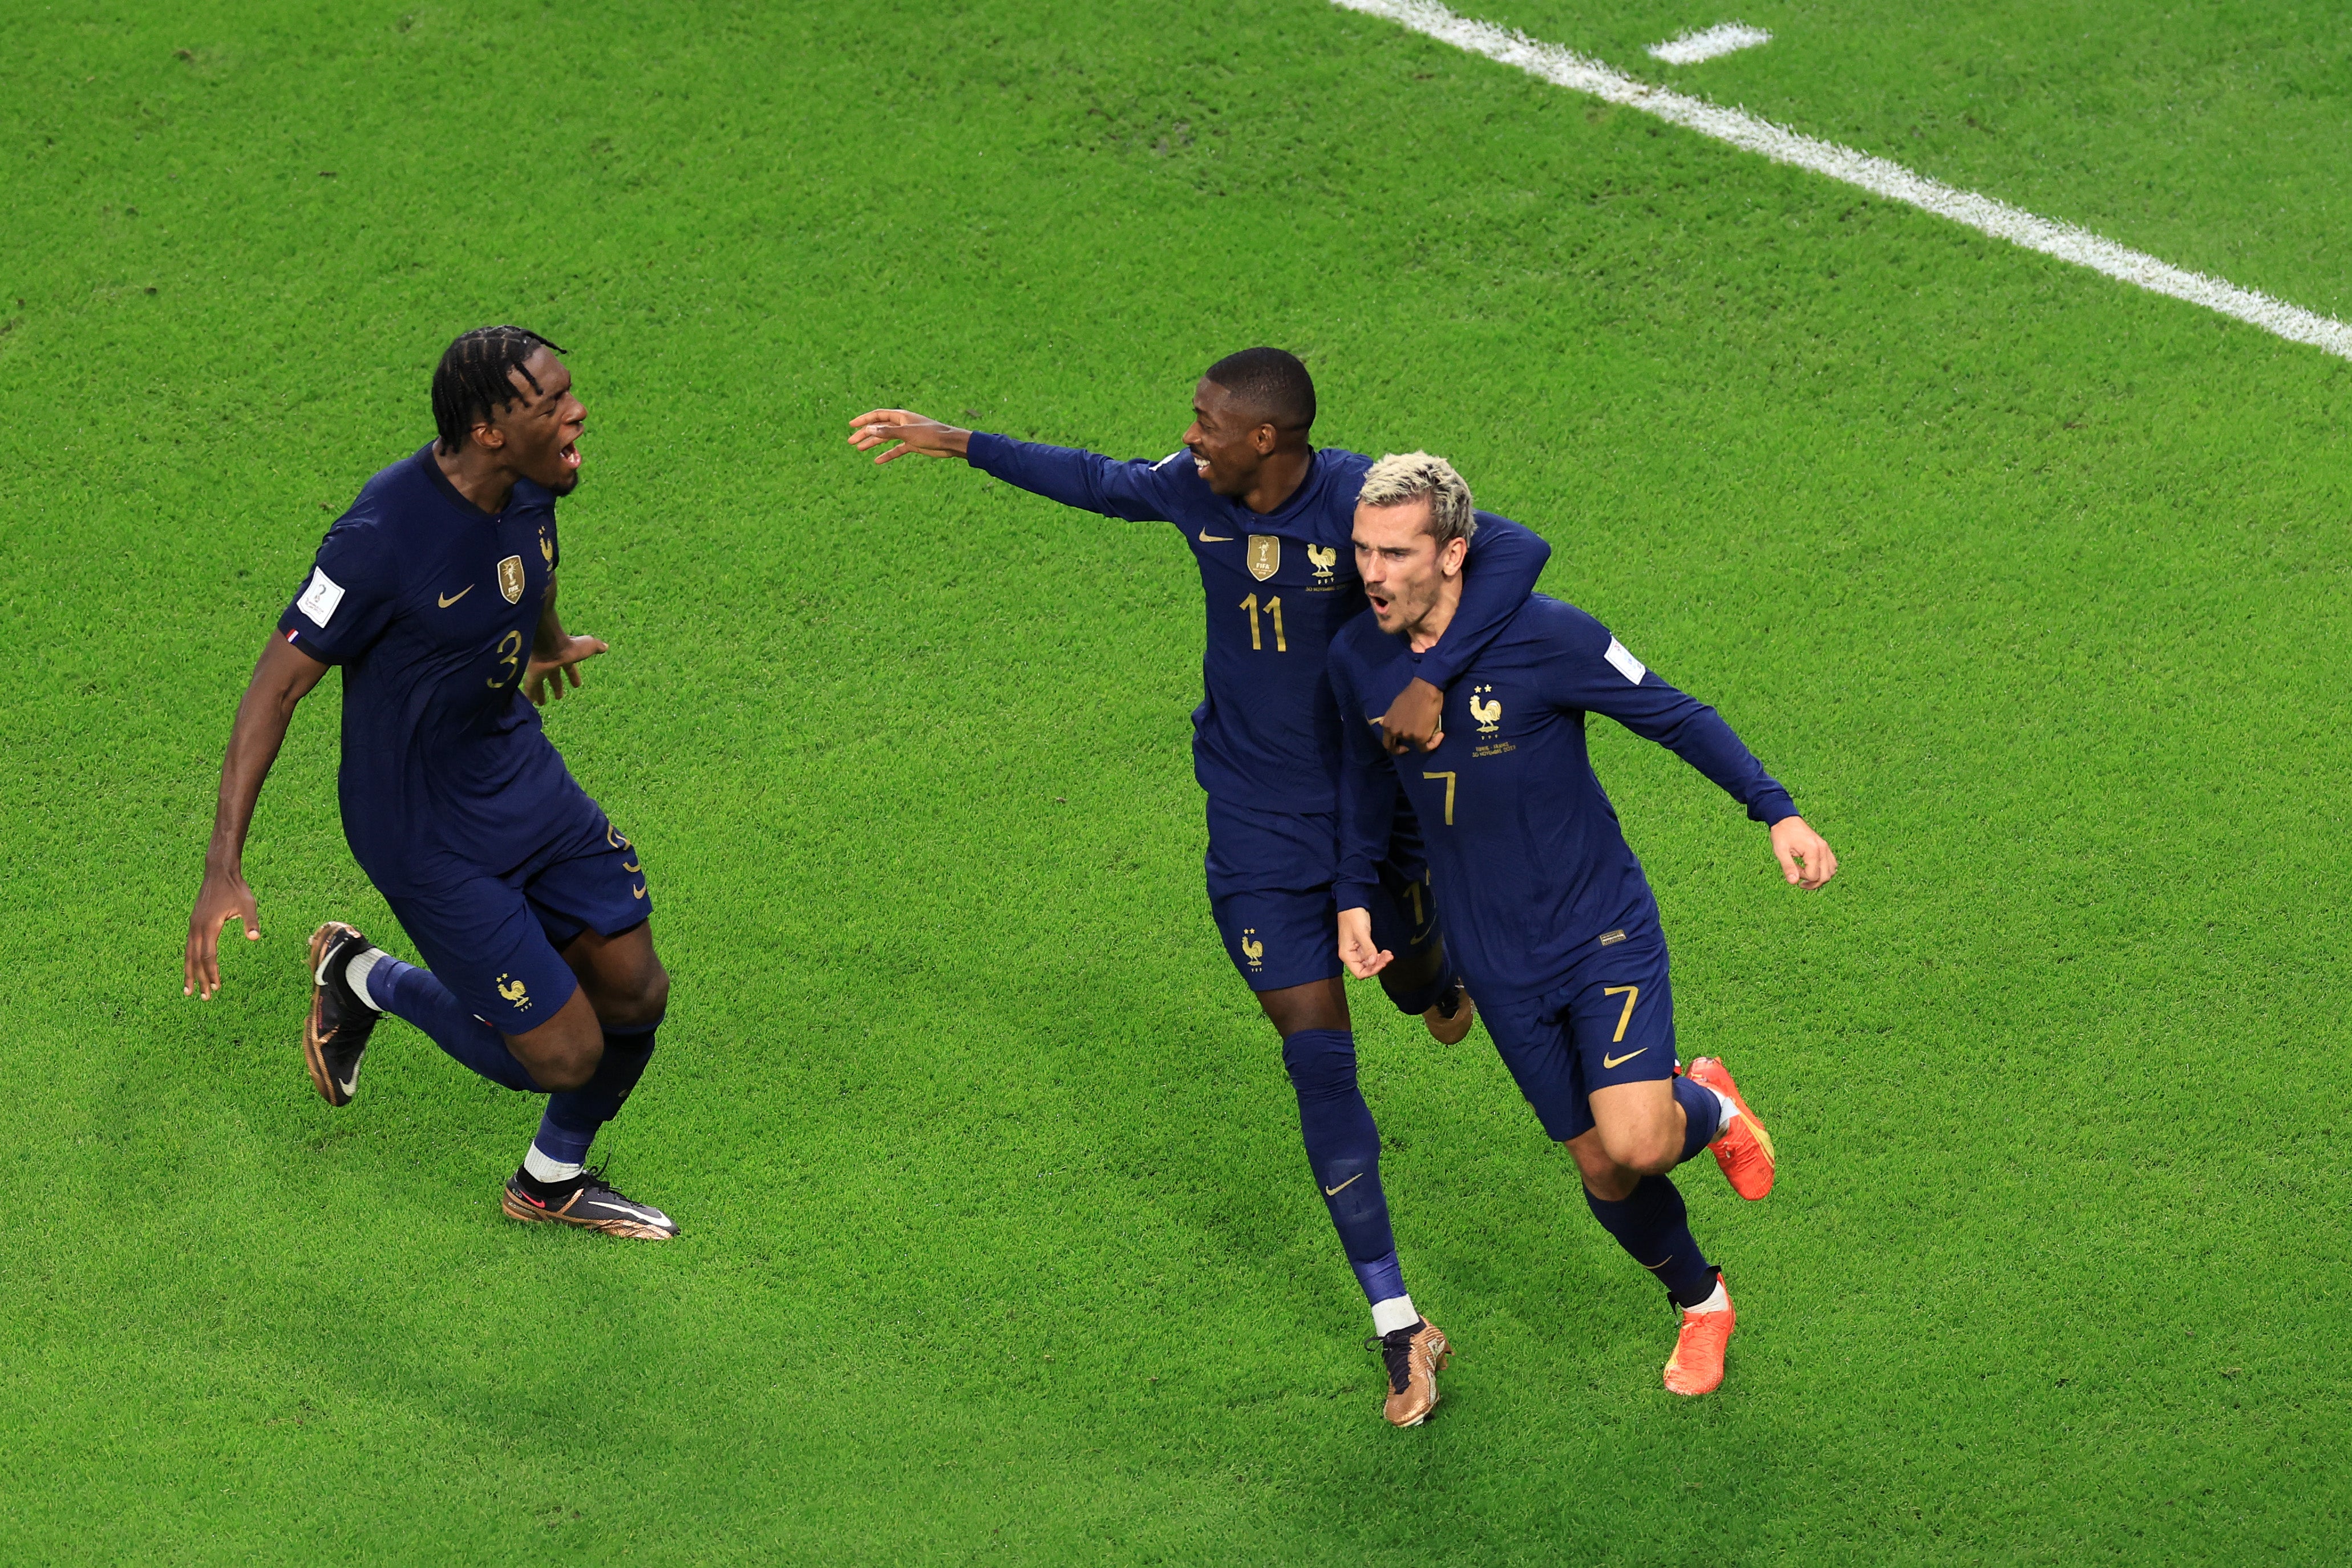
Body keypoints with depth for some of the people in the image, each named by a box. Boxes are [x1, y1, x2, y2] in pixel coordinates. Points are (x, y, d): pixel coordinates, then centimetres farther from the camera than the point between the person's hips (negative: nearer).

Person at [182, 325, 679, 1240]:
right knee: (564, 1056, -5)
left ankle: (553, 1183, 36)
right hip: (428, 833, -7)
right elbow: (278, 685, -25)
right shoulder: (385, 537, -31)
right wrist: (223, 869, -28)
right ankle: (365, 981, 21)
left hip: (522, 776, 7)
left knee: (635, 995, 9)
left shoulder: (527, 488, -8)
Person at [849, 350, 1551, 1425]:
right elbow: (1098, 483, 12)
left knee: (1412, 979, 21)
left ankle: (1436, 977, 65)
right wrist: (957, 444, 15)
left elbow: (1516, 551, -35)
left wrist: (1430, 681, -43)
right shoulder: (1193, 491, -10)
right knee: (1316, 1055, -3)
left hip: (1377, 800, -2)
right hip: (1257, 824, 2)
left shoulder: (1363, 501, -25)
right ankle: (1398, 1325, 2)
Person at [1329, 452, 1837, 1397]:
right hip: (1498, 963, 4)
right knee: (1600, 1172, 7)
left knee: (1634, 1143, -20)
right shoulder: (1357, 660, -5)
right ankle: (1700, 1302, 35)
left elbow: (1674, 717, -10)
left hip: (1605, 931, -4)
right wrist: (1354, 896, 7)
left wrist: (1775, 811, -19)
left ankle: (1706, 1108, 16)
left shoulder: (1544, 636, -19)